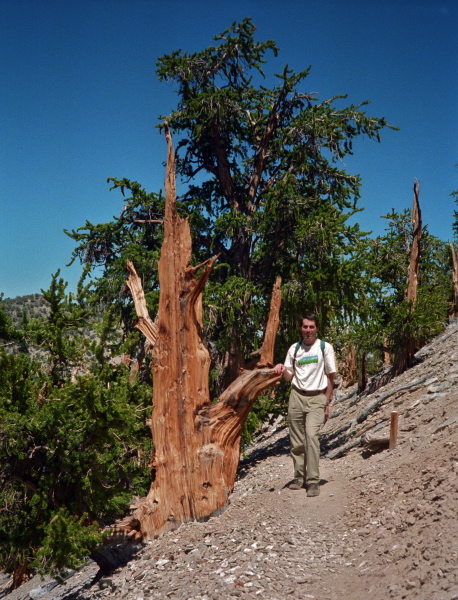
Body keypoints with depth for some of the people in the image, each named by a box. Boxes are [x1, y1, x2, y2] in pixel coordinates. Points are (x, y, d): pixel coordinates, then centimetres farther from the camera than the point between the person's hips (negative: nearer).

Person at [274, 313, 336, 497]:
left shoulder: (325, 348, 1)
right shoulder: (294, 349, 10)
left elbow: (330, 377, 4)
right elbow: (289, 376, 14)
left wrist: (327, 403, 1)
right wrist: (281, 370, -9)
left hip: (316, 398, -3)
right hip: (297, 396, 4)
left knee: (311, 435, -19)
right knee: (296, 440, 5)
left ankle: (313, 480, -15)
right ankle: (299, 477, 18)